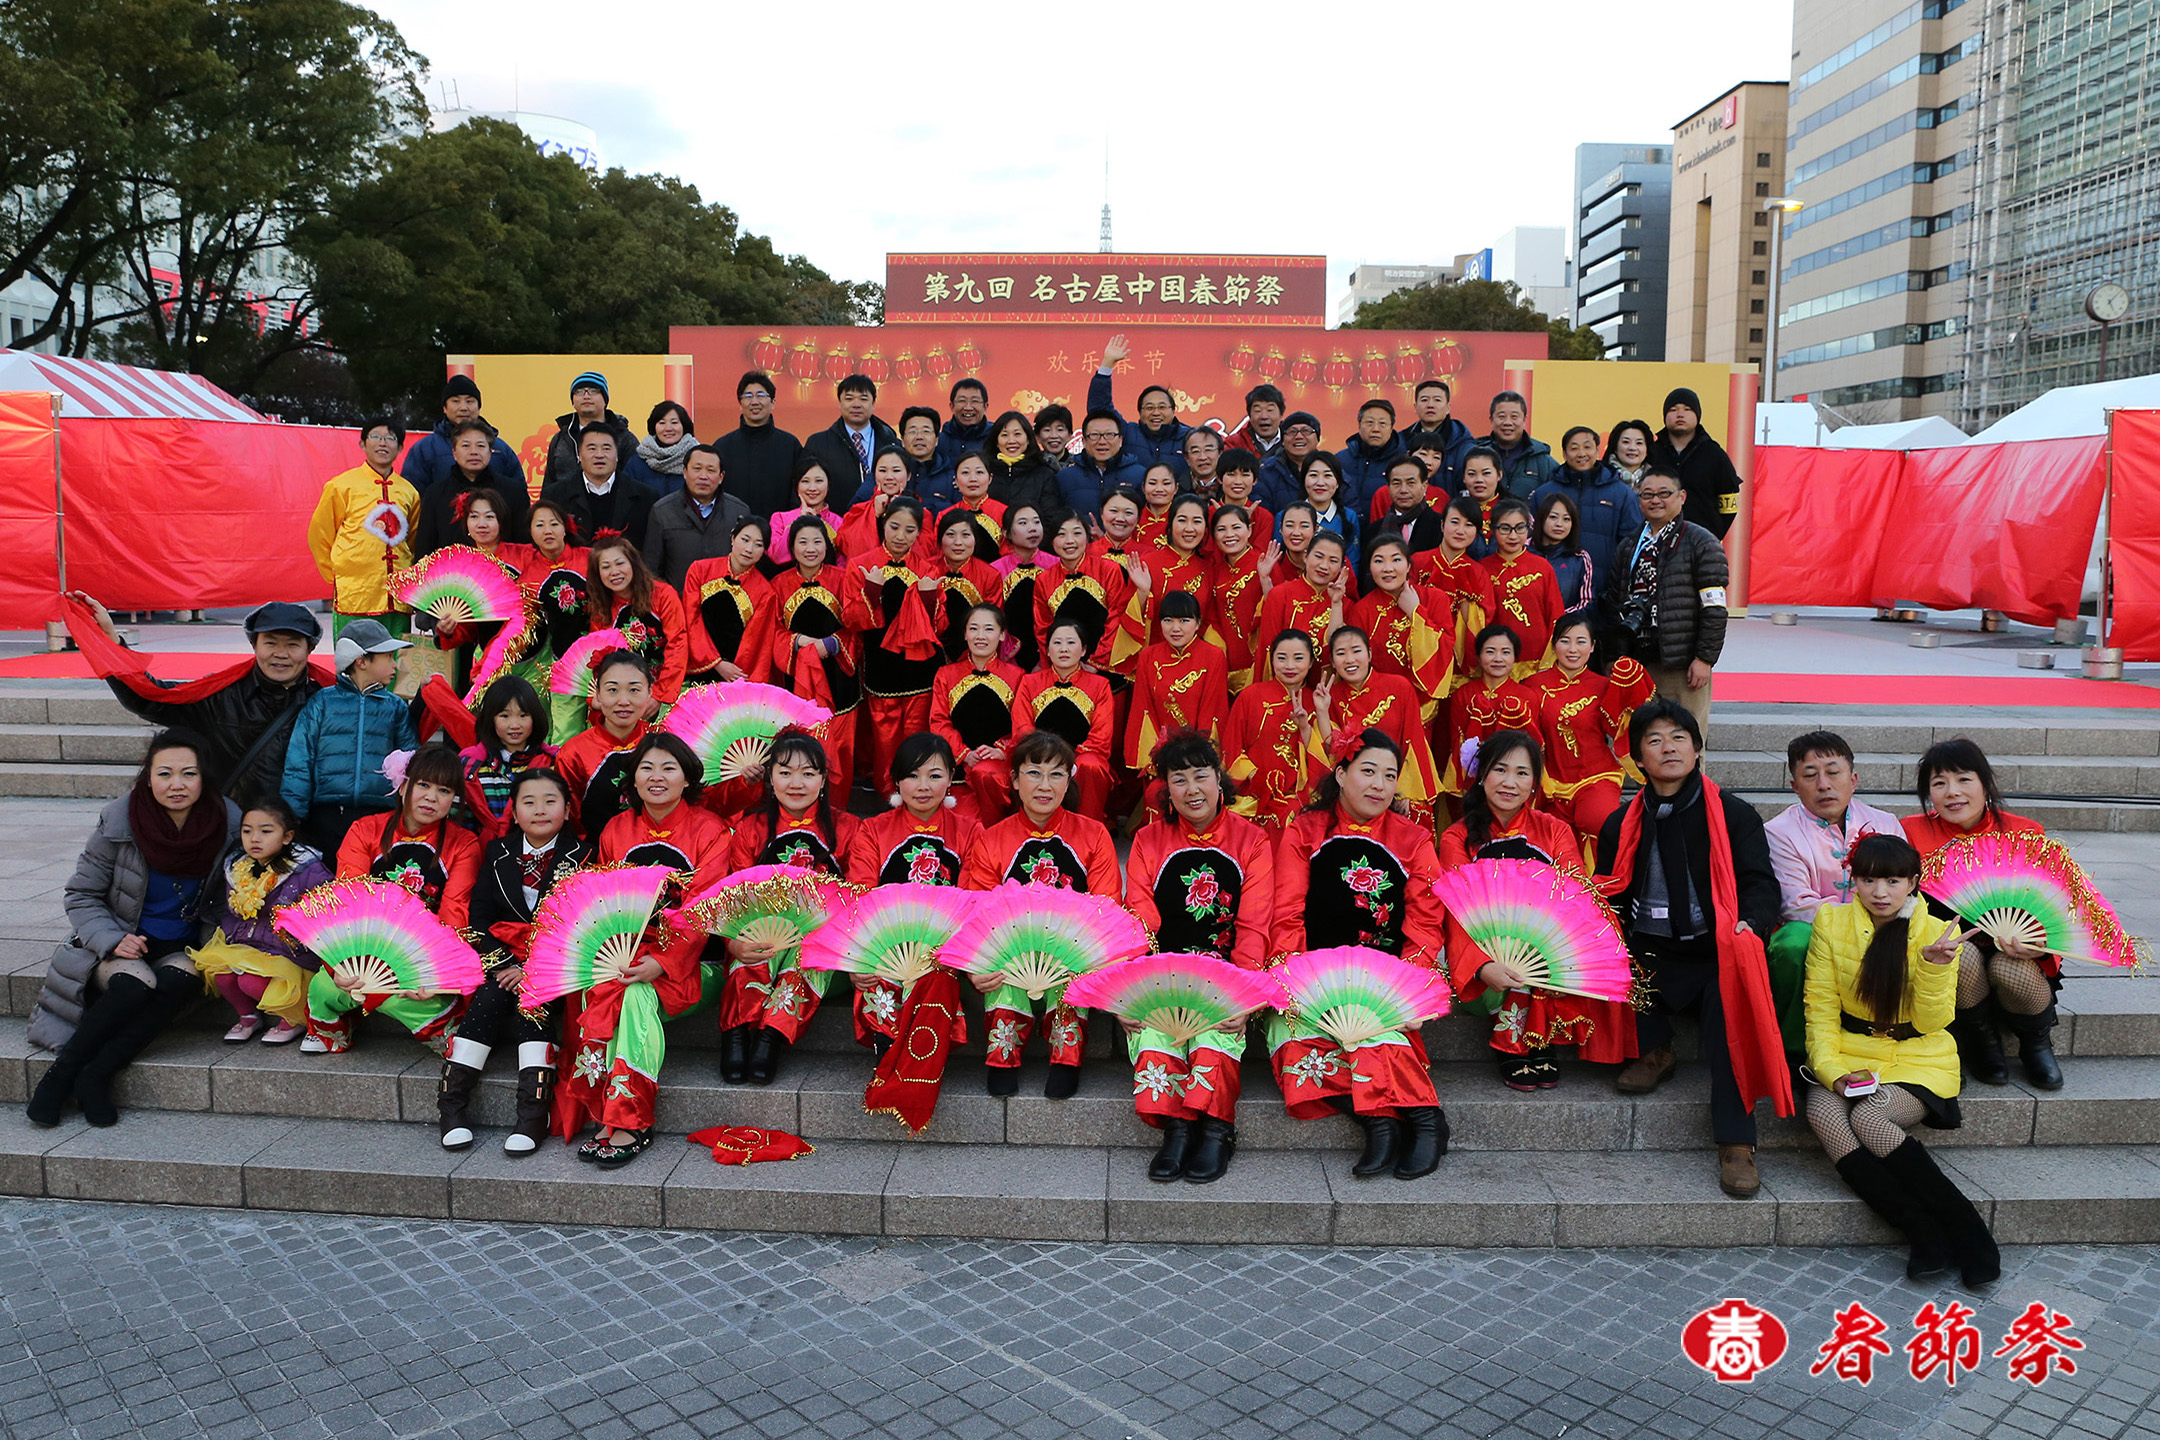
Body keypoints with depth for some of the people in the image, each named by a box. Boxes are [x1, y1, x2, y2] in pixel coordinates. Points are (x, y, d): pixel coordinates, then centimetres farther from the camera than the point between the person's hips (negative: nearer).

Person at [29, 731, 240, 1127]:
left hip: (182, 948, 1)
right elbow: (81, 895, 0)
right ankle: (59, 1074, -18)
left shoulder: (228, 823, -7)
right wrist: (112, 940, -17)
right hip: (121, 947, -1)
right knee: (135, 984, -33)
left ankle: (95, 1077, -29)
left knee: (178, 982, -32)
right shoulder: (118, 822, -9)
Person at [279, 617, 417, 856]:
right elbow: (298, 763, 7)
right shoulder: (320, 702, 10)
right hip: (327, 816, -1)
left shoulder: (396, 707, 16)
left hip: (382, 814, 1)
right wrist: (291, 818, -1)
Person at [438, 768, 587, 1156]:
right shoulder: (498, 853, 11)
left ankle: (534, 1109, -35)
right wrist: (504, 965, -10)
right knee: (489, 997, -25)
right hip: (505, 959, 3)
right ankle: (451, 1101, -24)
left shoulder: (581, 856, 1)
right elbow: (481, 917, 6)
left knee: (532, 999, -29)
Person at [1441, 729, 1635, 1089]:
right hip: (1486, 949, -2)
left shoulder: (1556, 831, 9)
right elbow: (1457, 913, -12)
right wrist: (1483, 965, -33)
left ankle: (1511, 1043, -18)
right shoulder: (1458, 838, 2)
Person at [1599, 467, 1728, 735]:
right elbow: (1612, 600, 19)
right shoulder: (1628, 545, 15)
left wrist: (1704, 659, -13)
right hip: (1635, 660, 6)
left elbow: (1714, 609, -7)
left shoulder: (1701, 544, -3)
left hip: (1682, 663, -5)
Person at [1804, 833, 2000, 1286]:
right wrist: (1831, 1068, -15)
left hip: (1917, 1060, -2)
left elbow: (1932, 1022, -8)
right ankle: (1927, 1235, -30)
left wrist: (1934, 967, -24)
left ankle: (1967, 1232, -20)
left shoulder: (1937, 932, -3)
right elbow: (1821, 1009, -1)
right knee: (1822, 1113, -30)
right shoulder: (1832, 923, 0)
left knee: (1867, 1117, -32)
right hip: (1850, 1055, 2)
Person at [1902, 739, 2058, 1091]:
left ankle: (2037, 1042, 3)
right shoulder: (1913, 832, -2)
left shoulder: (2024, 833, 1)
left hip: (2012, 952, 1)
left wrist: (2041, 943, -21)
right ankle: (1982, 1043, -5)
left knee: (2010, 970, -33)